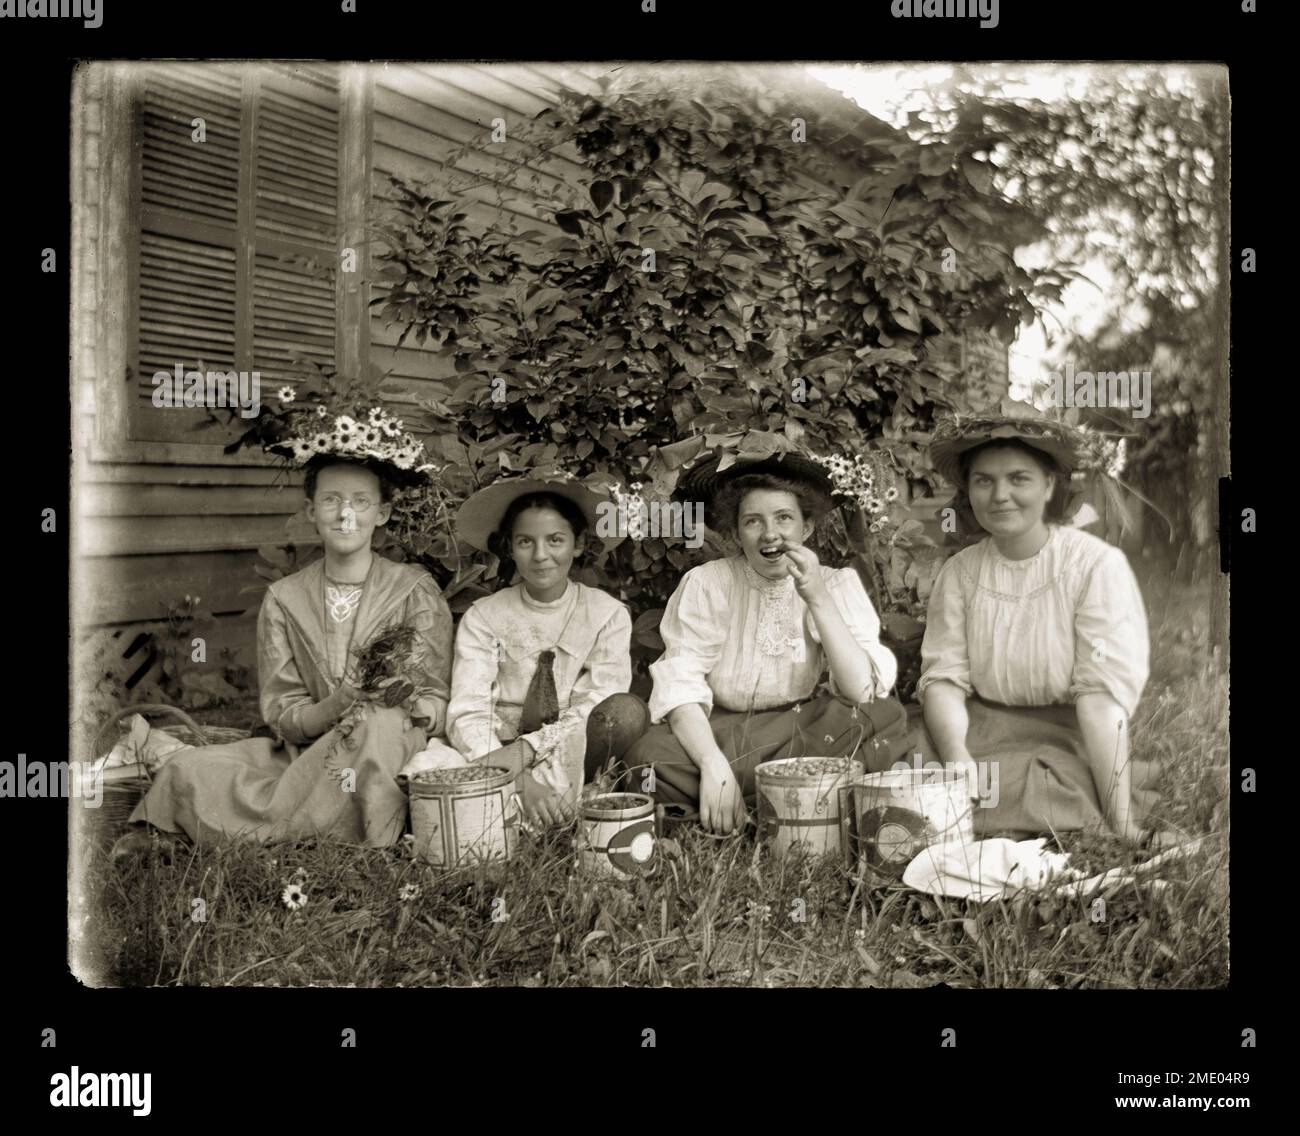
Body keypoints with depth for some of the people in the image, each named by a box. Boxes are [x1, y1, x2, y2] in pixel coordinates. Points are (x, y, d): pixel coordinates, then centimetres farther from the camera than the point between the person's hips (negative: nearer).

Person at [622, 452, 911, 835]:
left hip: (805, 737, 2)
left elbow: (864, 692, -14)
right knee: (650, 758, -32)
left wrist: (818, 599, -23)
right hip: (720, 736, -2)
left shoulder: (837, 584, -2)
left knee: (888, 718, -26)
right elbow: (680, 688, -15)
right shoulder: (706, 584, -5)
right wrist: (714, 766, -31)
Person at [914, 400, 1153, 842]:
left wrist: (1120, 819, -22)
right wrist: (957, 757, -24)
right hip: (983, 734, 3)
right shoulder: (958, 573, 4)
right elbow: (942, 677, -3)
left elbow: (1102, 694, -15)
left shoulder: (1097, 565, -8)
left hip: (1068, 739, -3)